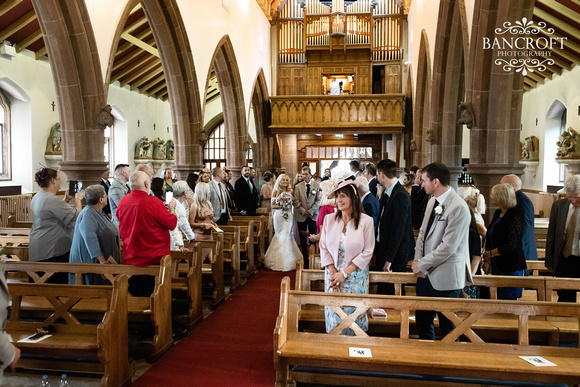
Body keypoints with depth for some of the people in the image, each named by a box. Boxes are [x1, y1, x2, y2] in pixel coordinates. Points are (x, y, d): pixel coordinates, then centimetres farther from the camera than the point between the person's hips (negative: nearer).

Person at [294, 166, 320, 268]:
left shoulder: (316, 185, 1)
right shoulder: (298, 186, 5)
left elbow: (318, 200, -1)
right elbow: (296, 202, 2)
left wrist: (311, 211, -10)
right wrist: (304, 212, -9)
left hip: (313, 216, -2)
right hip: (301, 216, 2)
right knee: (303, 240, 5)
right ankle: (305, 261, 13)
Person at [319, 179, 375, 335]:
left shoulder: (366, 221, -8)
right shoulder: (329, 219, 2)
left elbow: (367, 252, -9)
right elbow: (323, 247, 3)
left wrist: (345, 272, -12)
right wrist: (333, 272, -7)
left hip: (356, 277, -2)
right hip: (333, 274, 3)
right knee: (333, 313, 7)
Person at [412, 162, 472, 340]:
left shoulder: (458, 207, -20)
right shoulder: (432, 201, 8)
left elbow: (447, 247, -22)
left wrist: (422, 265, -13)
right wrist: (417, 260, 0)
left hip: (445, 277, -8)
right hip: (426, 273, 8)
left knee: (447, 326, 8)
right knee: (422, 321, 18)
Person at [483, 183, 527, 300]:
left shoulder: (514, 217, -14)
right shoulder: (497, 213, 11)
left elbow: (511, 245, -18)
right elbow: (490, 238, 18)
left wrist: (490, 254, -10)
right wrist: (487, 255, 2)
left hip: (510, 267, -8)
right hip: (497, 266, 8)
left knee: (508, 299, -1)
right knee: (499, 298, 11)